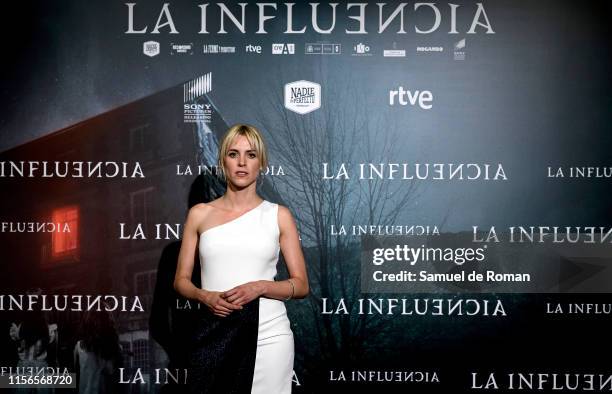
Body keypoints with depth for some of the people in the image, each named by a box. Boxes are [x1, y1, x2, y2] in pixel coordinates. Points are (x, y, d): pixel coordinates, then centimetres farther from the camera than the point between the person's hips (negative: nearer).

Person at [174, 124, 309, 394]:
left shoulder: (278, 215, 3)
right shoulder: (200, 214, 6)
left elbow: (301, 285, 4)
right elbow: (181, 280, 9)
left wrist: (260, 287, -14)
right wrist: (205, 296, -12)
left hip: (268, 334, -1)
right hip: (213, 334, 1)